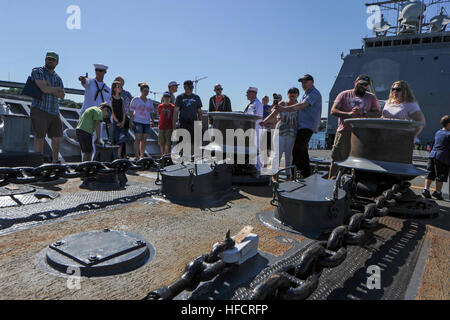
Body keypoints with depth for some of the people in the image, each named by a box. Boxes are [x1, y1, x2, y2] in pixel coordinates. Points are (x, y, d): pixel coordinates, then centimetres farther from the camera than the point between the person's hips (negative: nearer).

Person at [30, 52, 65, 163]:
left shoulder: (57, 78, 17)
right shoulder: (37, 71, 1)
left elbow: (62, 96, 4)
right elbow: (44, 88, -16)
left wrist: (49, 87, -10)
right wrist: (58, 89, -3)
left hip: (54, 112, 6)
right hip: (39, 110, -6)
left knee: (57, 137, 7)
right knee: (40, 137, -4)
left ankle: (55, 161, 18)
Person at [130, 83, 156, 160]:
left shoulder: (150, 101, 17)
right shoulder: (136, 100, 2)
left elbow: (151, 112, 20)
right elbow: (131, 111, -1)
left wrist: (153, 121, 11)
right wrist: (131, 121, -9)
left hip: (147, 122, 5)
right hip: (138, 122, -5)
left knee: (144, 139, 4)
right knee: (138, 138, -8)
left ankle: (142, 155, 10)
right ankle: (137, 156, -6)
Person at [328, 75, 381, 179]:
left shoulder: (371, 97, 15)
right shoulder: (344, 95, 10)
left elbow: (378, 113, 6)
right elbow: (333, 111, 1)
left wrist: (364, 113, -12)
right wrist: (348, 114, -14)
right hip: (344, 131, -1)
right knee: (336, 158, -3)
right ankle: (331, 180, 5)